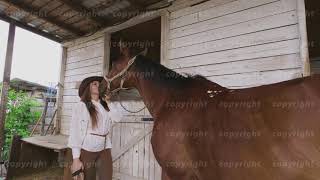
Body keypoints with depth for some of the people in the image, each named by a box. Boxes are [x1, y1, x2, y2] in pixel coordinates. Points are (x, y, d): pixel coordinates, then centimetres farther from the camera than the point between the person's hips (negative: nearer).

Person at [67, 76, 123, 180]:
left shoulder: (105, 106, 7)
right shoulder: (80, 105, -8)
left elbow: (117, 118, -7)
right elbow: (75, 132, -11)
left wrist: (108, 102, -4)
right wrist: (76, 159, -13)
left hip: (104, 151, 4)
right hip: (86, 151, -4)